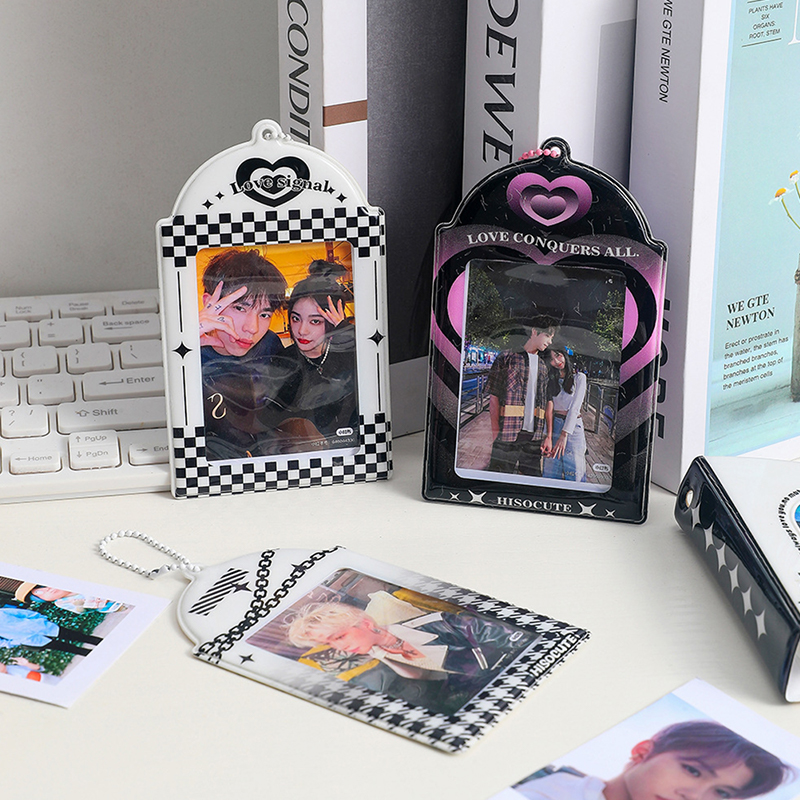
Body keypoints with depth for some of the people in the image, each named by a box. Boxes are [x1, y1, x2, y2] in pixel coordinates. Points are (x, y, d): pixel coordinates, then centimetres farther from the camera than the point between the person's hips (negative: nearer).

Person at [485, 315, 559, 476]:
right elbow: (494, 397, -1)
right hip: (507, 434, -5)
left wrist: (547, 437, 7)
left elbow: (546, 403, 17)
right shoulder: (508, 358, 4)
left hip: (534, 436, 5)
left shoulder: (543, 367, 20)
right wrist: (495, 433, -10)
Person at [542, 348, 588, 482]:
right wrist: (548, 436, -15)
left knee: (574, 473, -6)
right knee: (551, 472, -3)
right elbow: (549, 408, 0)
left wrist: (564, 435, -16)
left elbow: (575, 407, -6)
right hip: (554, 424, 2)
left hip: (573, 427, -2)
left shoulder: (579, 377, 3)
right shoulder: (551, 379, 11)